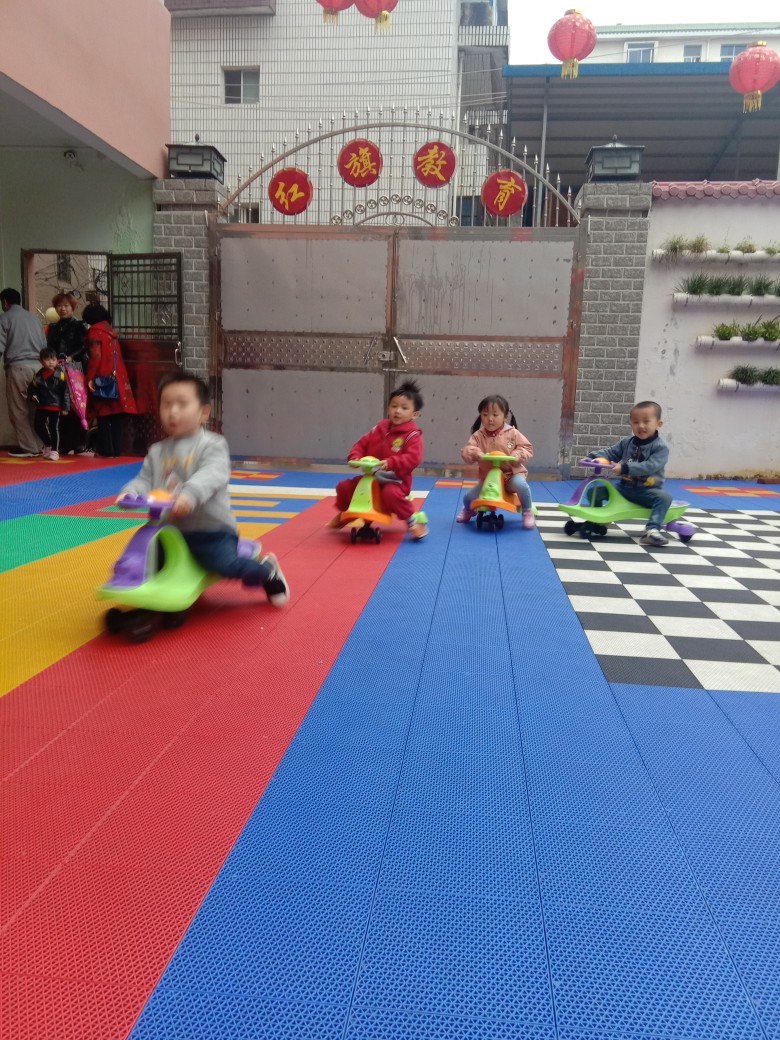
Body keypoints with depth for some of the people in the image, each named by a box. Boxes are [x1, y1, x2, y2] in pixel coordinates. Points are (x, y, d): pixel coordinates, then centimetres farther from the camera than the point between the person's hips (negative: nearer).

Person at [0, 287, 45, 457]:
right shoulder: (33, 318, 16)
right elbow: (44, 345, 16)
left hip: (17, 367, -6)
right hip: (37, 365, 6)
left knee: (18, 410, 0)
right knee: (36, 408, 9)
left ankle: (28, 448, -1)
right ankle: (39, 445, 11)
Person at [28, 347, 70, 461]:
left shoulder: (60, 375, -7)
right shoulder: (38, 375, 5)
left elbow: (66, 392, -6)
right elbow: (32, 389, 14)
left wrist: (65, 407, -8)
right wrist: (32, 396, -8)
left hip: (55, 406, -4)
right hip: (41, 406, 4)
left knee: (54, 428, -2)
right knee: (38, 426, 5)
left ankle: (54, 450, 9)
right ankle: (47, 444, 28)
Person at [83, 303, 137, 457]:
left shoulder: (94, 332, -5)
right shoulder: (112, 331, 16)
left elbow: (95, 356, -14)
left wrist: (90, 378, -13)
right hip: (118, 379, 7)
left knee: (104, 417, -2)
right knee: (116, 418, 8)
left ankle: (107, 451, -2)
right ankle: (116, 450, 11)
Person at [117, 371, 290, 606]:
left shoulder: (212, 445, -7)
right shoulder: (157, 452, 11)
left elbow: (211, 475, -25)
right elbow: (144, 481, 7)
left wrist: (189, 494, -44)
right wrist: (130, 492, -17)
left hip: (210, 528, -6)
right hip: (168, 529, 6)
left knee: (224, 563, -26)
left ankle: (266, 569, 7)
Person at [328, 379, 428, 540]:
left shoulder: (413, 435, -11)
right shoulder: (379, 428, 6)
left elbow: (413, 458, -25)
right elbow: (361, 444, 11)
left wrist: (390, 463, -37)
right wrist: (355, 457, -11)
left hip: (395, 480, -6)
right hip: (371, 477, 6)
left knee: (390, 493, -38)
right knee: (344, 486, 0)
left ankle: (414, 521, -19)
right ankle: (344, 515, 28)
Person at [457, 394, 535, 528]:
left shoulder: (512, 433, -6)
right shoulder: (478, 436, -5)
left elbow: (527, 447, -3)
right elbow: (465, 451, -12)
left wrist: (517, 455, -23)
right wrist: (475, 453, -34)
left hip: (512, 473, -1)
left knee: (520, 484, -35)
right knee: (468, 498, -8)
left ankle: (528, 512, -7)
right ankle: (468, 511, 35)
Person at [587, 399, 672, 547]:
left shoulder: (661, 447, -13)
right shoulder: (626, 442, 6)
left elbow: (649, 466, -26)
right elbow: (610, 452, 5)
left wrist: (625, 468, -36)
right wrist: (594, 456, -16)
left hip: (647, 490, -4)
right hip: (624, 487, 5)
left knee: (664, 497, -33)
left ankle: (652, 530, -36)